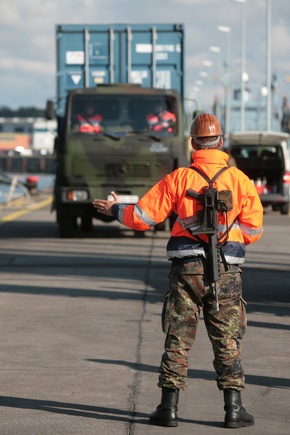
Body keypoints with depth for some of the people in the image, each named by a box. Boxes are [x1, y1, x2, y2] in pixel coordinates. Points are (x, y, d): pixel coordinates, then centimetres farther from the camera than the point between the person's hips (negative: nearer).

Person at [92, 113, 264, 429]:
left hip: (186, 267, 0)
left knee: (178, 340, 6)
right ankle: (233, 409, 5)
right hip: (226, 272, 0)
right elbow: (253, 230, 1)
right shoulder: (240, 180, 0)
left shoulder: (179, 178, -2)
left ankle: (169, 408, 6)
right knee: (227, 342, 6)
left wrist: (115, 210, 19)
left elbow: (143, 216, 0)